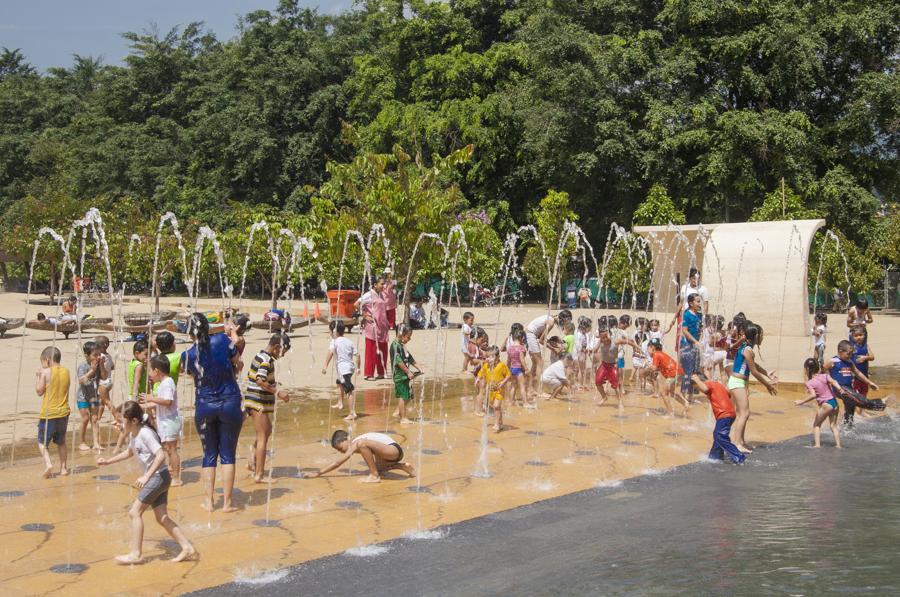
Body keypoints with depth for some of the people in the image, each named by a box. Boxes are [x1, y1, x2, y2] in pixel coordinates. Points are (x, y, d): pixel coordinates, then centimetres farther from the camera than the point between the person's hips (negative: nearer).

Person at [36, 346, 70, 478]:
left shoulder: (46, 372, -10)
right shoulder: (66, 371, 6)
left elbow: (39, 391, -8)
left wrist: (38, 377, 3)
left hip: (48, 414, -5)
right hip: (63, 413, 5)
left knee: (42, 442, 5)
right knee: (61, 442, 18)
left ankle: (48, 463, -16)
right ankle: (63, 468, 18)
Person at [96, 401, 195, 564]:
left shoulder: (145, 433, -18)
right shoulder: (134, 434, 10)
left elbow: (161, 455, -26)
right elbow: (129, 452, 30)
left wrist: (146, 476, -28)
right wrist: (108, 461, 26)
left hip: (159, 476, -9)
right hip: (156, 478, 9)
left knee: (135, 512, -4)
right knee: (162, 518, 8)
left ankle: (136, 554, 4)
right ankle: (187, 548, 9)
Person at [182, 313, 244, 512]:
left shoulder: (188, 355, -8)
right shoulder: (223, 340, -10)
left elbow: (190, 372, 8)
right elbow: (238, 364, 0)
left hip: (204, 407, 1)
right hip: (230, 404, -1)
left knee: (209, 455, 14)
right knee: (227, 454, 6)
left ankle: (208, 501, 17)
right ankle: (227, 503, 8)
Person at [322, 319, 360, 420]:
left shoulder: (335, 341, -5)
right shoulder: (349, 342, 14)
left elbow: (331, 352, -22)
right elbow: (356, 354, 11)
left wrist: (325, 365, -27)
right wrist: (358, 367, 19)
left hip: (343, 369, -8)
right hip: (350, 366, 8)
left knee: (349, 391, -15)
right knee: (339, 383, 34)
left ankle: (353, 413, -22)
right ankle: (340, 403, 49)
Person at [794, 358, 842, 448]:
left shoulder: (810, 383, -8)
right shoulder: (824, 376, 8)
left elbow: (813, 395, -21)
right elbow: (833, 382, -9)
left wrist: (801, 402, -16)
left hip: (826, 404, -6)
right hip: (834, 402, 6)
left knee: (816, 425, 10)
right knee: (833, 426, 15)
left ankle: (817, 444, -1)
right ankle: (838, 445, 10)